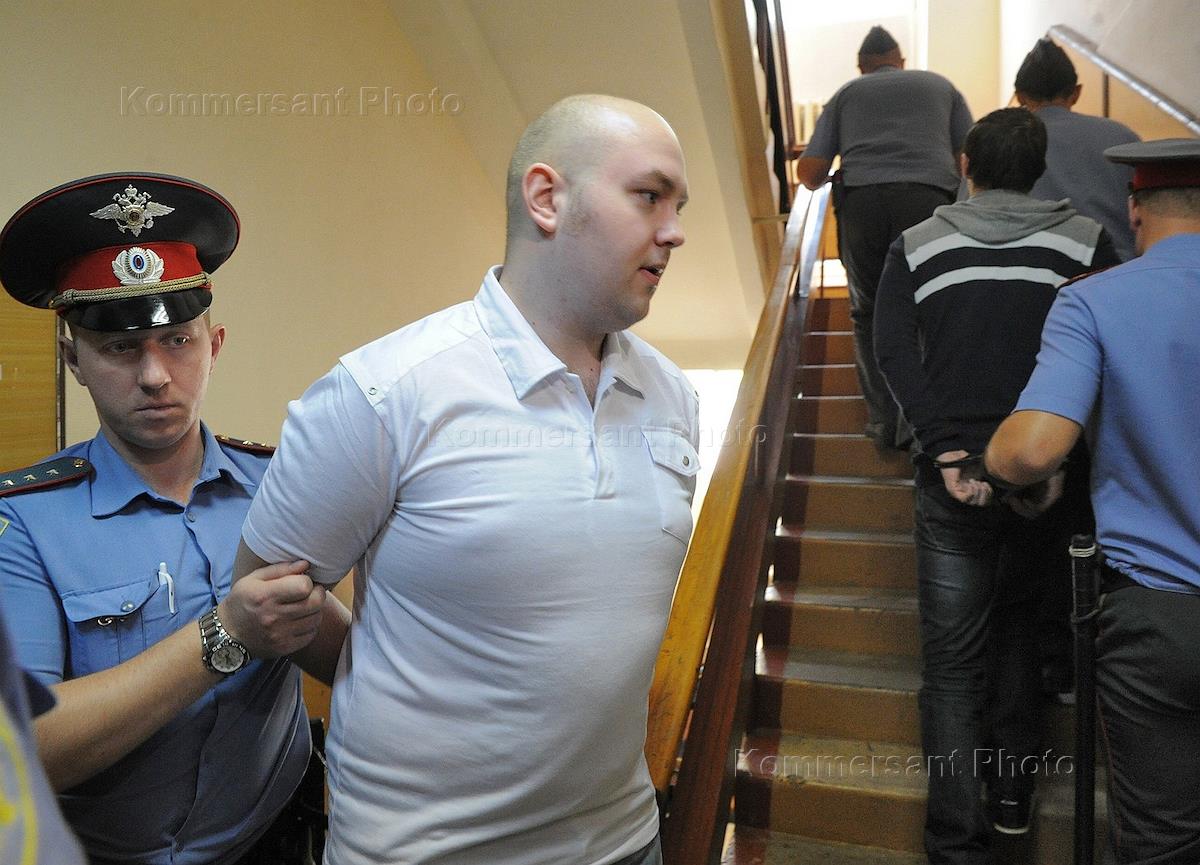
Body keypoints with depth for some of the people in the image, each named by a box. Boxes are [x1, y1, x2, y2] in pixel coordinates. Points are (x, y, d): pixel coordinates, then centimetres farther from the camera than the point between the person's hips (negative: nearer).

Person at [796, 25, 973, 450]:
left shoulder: (847, 93, 23)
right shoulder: (939, 85, 26)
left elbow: (808, 170, 12)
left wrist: (819, 184, 35)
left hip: (862, 199, 0)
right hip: (930, 198, 0)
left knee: (869, 313, 12)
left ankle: (883, 421, 10)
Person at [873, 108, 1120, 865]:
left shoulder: (916, 247, 3)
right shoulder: (1085, 240, 3)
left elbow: (894, 352, -11)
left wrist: (944, 449, -15)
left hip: (956, 473, -1)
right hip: (1050, 474, 2)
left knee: (954, 660, 7)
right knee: (1018, 619, 25)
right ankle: (1014, 792, 32)